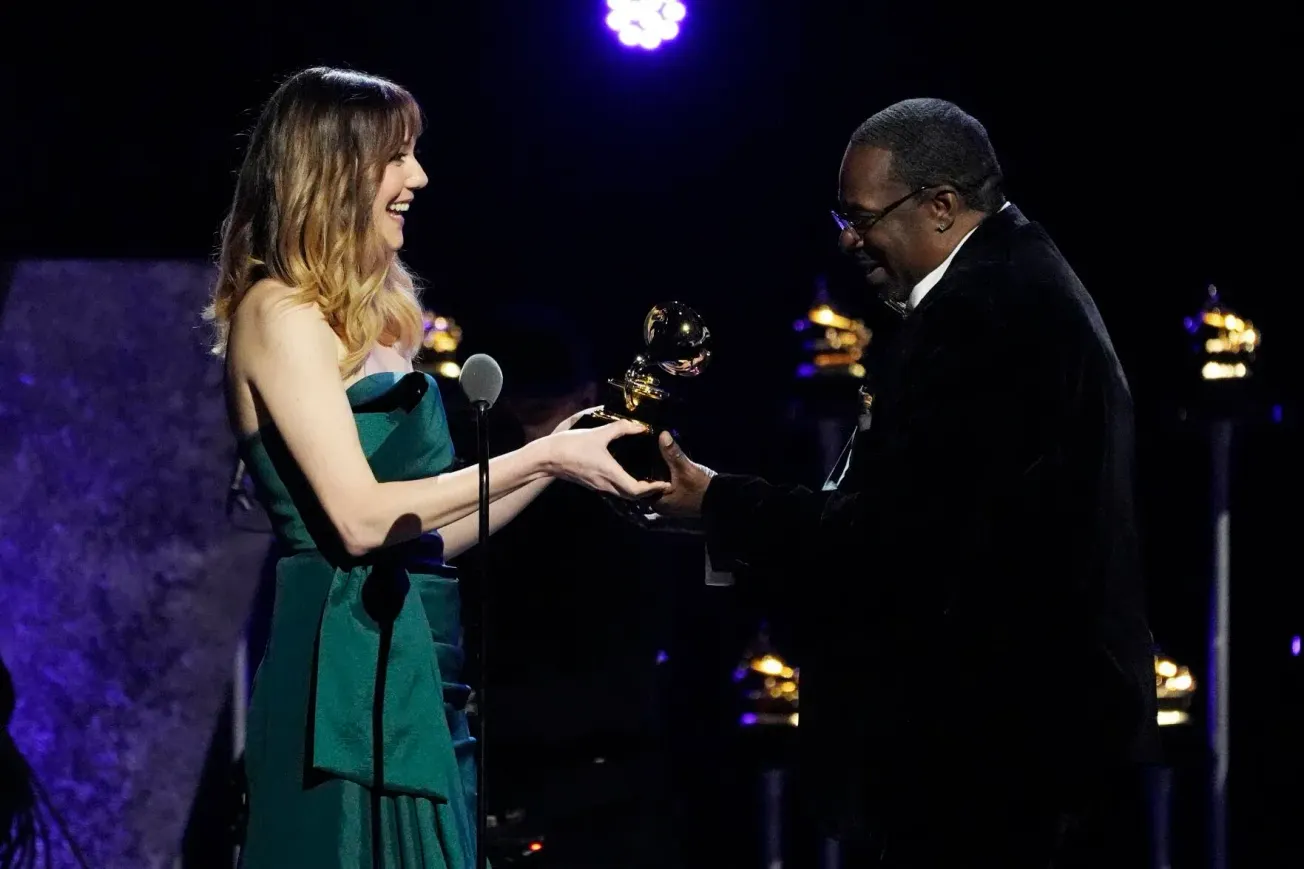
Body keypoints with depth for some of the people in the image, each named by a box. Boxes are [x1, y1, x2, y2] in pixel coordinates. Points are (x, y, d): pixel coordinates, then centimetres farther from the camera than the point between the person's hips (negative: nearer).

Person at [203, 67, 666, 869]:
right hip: (347, 665, -9)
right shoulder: (279, 313, -8)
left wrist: (559, 456, 10)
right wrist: (539, 459, -13)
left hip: (412, 656, 9)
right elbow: (360, 518, -18)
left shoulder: (372, 318, 18)